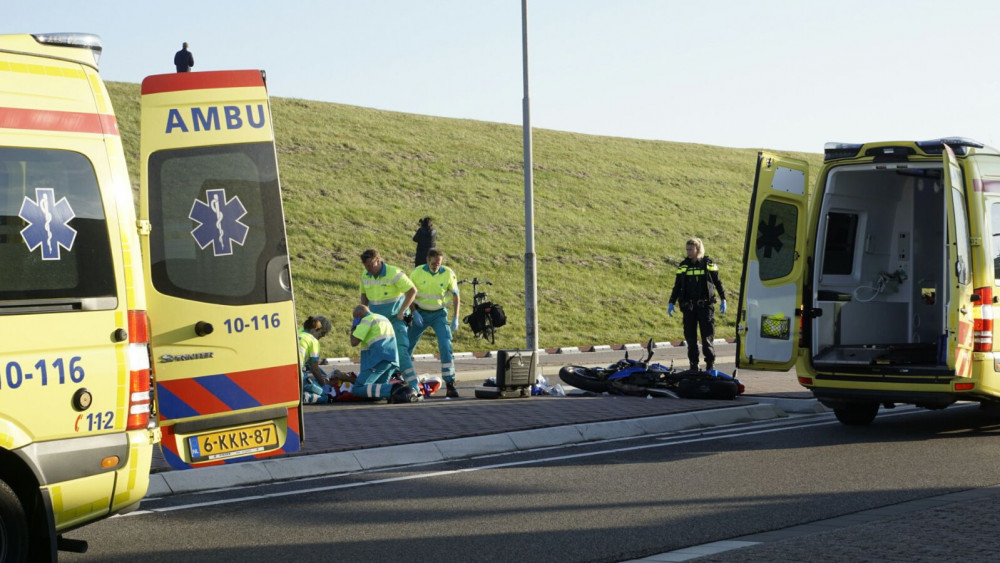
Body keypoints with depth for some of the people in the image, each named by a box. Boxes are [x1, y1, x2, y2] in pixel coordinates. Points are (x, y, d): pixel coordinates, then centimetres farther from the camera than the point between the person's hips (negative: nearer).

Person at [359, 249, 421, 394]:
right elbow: (364, 296, 16)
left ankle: (413, 386, -18)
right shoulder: (365, 276, 0)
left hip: (396, 318, -6)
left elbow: (412, 291, -15)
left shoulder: (394, 273, -18)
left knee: (401, 349, -16)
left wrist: (401, 312, -14)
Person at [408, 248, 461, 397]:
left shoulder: (448, 274, -12)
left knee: (445, 347, -15)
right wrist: (414, 312, -11)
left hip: (439, 314, -1)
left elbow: (455, 295, -1)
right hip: (420, 313, 1)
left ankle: (450, 384, -10)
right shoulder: (417, 272, -12)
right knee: (407, 345, 6)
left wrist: (455, 318, -6)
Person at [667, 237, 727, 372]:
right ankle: (693, 365, 7)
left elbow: (718, 282, 8)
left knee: (707, 336, -3)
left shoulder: (708, 264, 2)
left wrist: (723, 299, 4)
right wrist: (671, 302, 8)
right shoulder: (683, 265, 9)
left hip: (705, 305, -3)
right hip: (688, 307, 3)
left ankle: (710, 364, 7)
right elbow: (677, 286, 13)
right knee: (690, 337, 2)